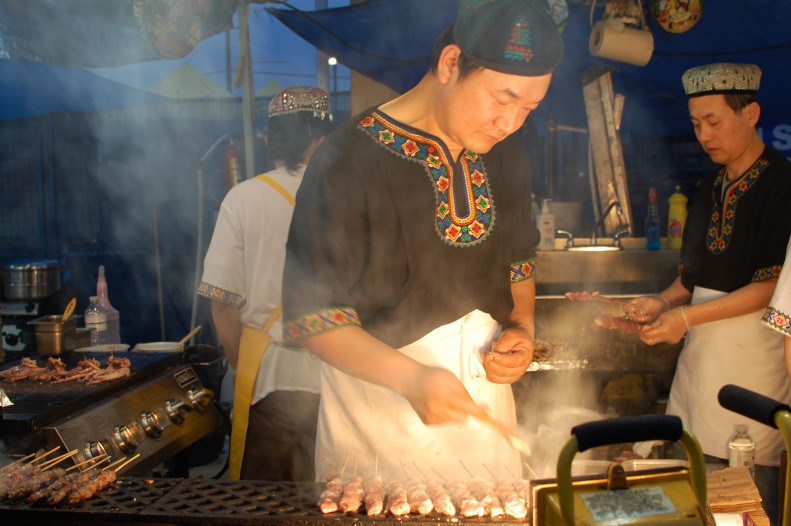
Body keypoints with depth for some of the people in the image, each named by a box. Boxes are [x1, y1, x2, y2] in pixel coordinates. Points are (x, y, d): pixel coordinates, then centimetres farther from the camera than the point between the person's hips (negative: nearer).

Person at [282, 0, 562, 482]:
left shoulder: (507, 157, 3)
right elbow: (312, 315, -17)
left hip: (484, 397, 6)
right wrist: (410, 378, -29)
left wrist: (522, 327, -2)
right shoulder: (349, 160, -18)